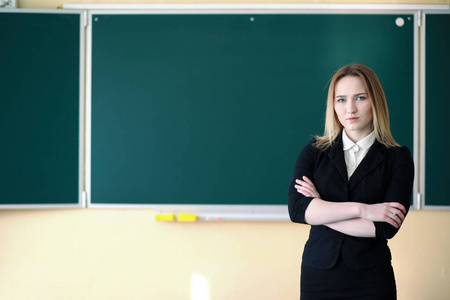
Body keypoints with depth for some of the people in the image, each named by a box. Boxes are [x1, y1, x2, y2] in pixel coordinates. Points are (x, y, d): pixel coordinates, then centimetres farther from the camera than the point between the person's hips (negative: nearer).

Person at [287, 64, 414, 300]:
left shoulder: (398, 158, -3)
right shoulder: (314, 152, 3)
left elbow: (386, 227, -13)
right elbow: (296, 209, -12)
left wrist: (321, 211, -10)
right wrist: (361, 209, -18)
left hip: (371, 280, -1)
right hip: (318, 275, 2)